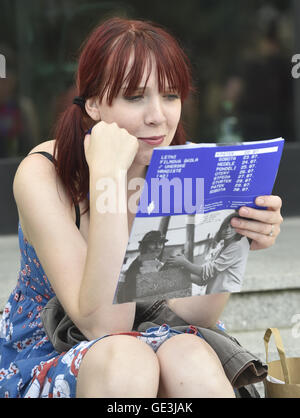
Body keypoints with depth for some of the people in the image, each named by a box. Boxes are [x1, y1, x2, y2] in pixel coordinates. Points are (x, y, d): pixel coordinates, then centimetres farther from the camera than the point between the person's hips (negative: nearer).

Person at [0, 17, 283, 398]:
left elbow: (194, 315, -11)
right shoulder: (42, 176, -18)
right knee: (125, 358, -35)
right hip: (37, 363, -3)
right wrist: (108, 178, -34)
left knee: (191, 358, -32)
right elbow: (103, 325, -28)